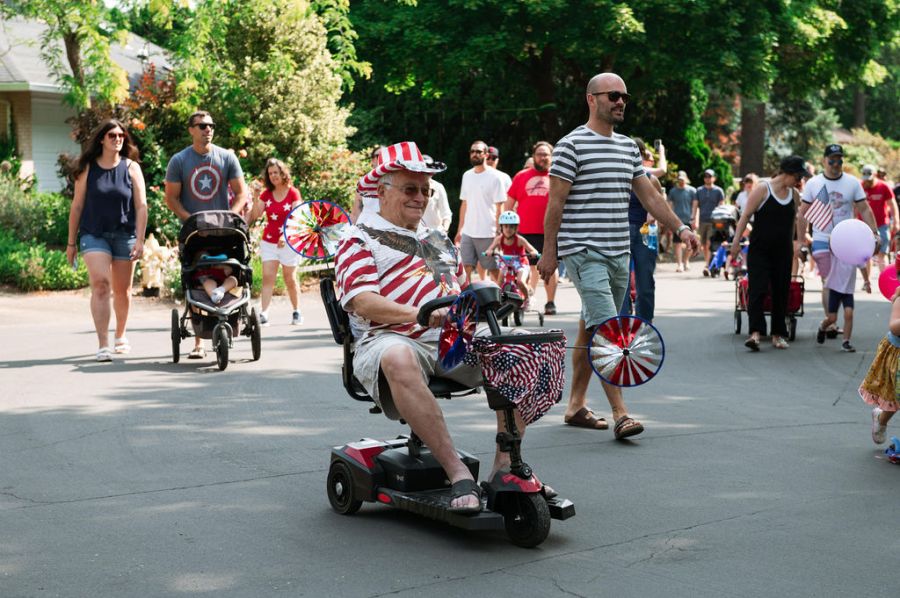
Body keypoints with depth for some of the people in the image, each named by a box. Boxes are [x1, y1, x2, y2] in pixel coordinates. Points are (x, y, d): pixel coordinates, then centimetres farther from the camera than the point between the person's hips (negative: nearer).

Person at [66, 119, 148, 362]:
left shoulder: (131, 168, 2)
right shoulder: (87, 168, 2)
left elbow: (141, 206, -1)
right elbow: (77, 206, 5)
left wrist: (140, 239, -10)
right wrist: (71, 242, 5)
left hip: (124, 234, 1)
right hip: (94, 234, -1)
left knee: (122, 290, 11)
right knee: (100, 284, -17)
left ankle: (120, 336, 33)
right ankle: (103, 345, -19)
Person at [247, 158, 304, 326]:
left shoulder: (293, 193, -4)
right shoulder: (266, 194, 6)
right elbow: (255, 215, -1)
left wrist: (286, 235, -26)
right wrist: (255, 197, -13)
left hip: (288, 241, -3)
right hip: (269, 241, 3)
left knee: (289, 279, 6)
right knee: (267, 278, -9)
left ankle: (297, 312, 21)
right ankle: (263, 314, -18)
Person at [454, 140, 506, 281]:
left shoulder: (494, 177, -5)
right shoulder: (466, 175, 12)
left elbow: (499, 208, -6)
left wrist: (499, 233, -11)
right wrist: (459, 229, 15)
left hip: (487, 233, -5)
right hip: (467, 232, 5)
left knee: (493, 269, 1)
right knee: (466, 267, 2)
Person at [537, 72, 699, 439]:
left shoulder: (628, 147, 15)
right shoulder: (572, 145, -6)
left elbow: (649, 195, 18)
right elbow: (555, 202, -7)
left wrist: (680, 227, 6)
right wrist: (549, 252, -9)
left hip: (618, 254, 7)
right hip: (584, 253, -7)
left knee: (590, 329, 13)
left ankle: (576, 405, 21)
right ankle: (620, 414, -15)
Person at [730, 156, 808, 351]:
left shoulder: (794, 195, 9)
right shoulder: (763, 190, -8)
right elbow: (745, 216, -9)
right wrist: (736, 242, -13)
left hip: (783, 251, 5)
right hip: (759, 249, -5)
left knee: (781, 291, 7)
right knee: (757, 289, -13)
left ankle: (778, 334, 16)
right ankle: (756, 332, -17)